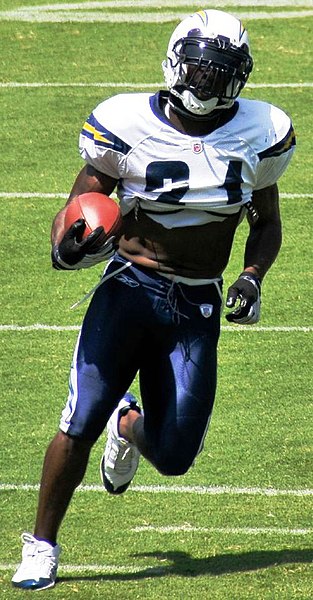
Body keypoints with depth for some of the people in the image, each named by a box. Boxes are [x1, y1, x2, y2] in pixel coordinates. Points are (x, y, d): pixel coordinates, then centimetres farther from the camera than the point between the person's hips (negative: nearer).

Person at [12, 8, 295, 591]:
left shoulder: (257, 134, 2)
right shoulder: (129, 126, -6)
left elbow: (266, 223, 16)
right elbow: (79, 206, 3)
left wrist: (252, 275, -3)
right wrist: (67, 245, -20)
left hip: (197, 308, 2)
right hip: (130, 286, -2)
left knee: (173, 455, -2)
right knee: (82, 421, -17)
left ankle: (130, 426, 37)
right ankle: (41, 546, 2)